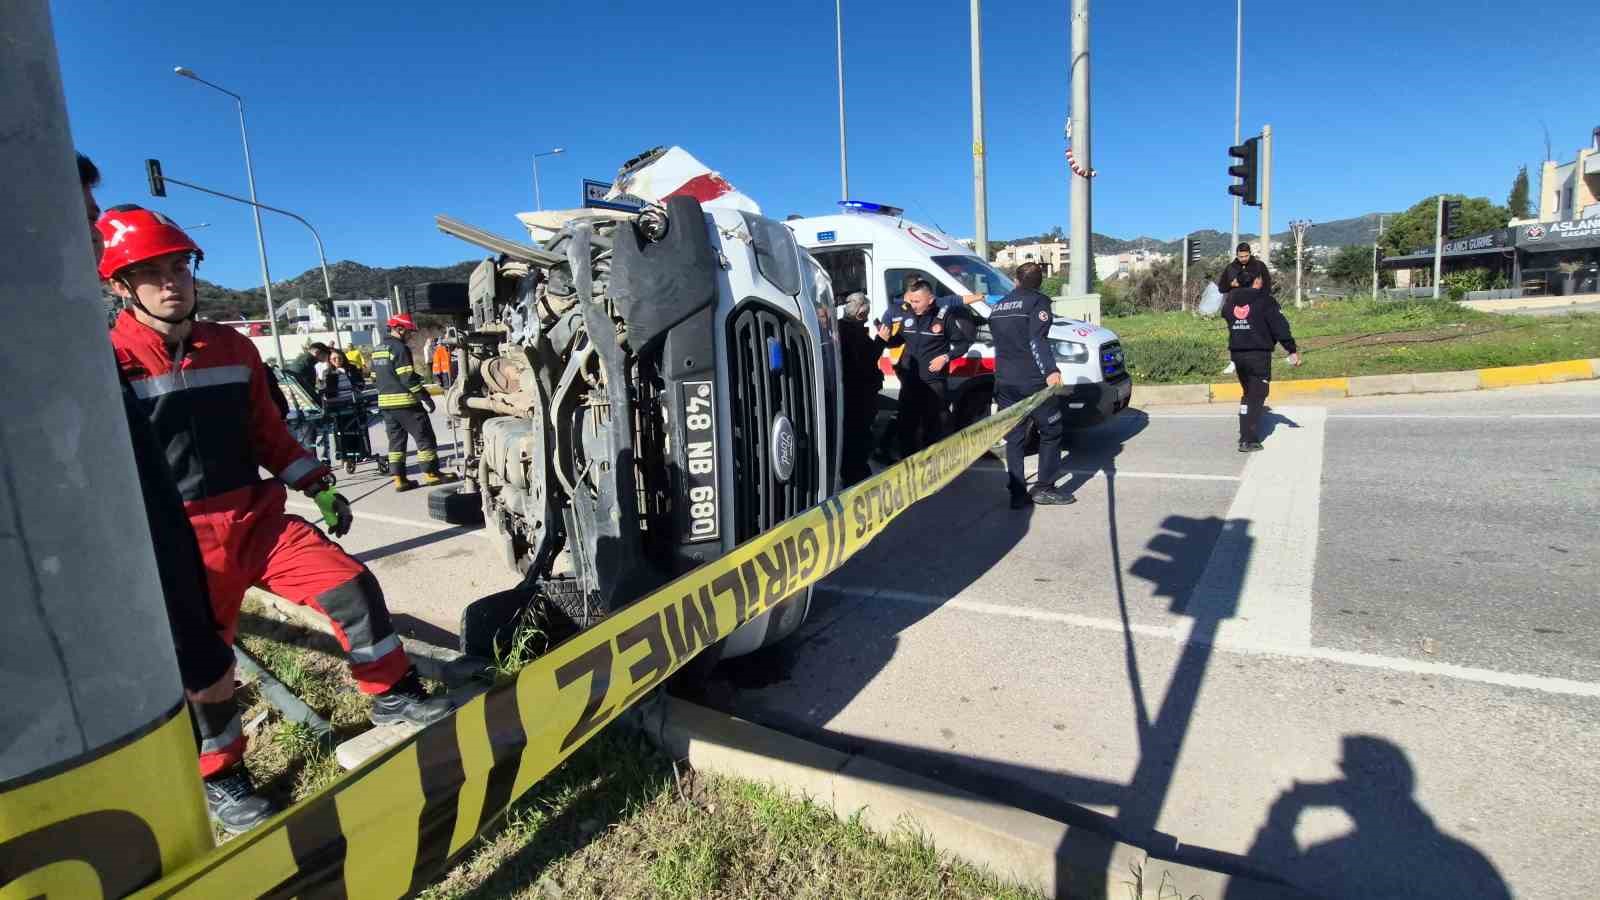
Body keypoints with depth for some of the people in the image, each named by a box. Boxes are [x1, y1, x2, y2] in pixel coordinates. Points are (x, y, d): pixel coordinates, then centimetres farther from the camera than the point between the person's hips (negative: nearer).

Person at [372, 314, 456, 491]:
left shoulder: (377, 350, 15)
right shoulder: (400, 348, -13)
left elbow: (375, 377, 18)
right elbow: (408, 378, -18)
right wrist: (426, 397, -15)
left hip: (385, 403, 9)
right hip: (405, 402, -9)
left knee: (395, 439, 12)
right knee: (425, 436, 2)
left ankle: (399, 478, 12)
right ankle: (430, 473, 6)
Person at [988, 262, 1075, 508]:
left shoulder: (997, 307, 17)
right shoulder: (1038, 301, -4)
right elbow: (1038, 340, -18)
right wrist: (1050, 370, -25)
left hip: (1004, 380, 6)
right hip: (1032, 380, -6)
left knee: (1014, 437, 9)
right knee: (1051, 432, 8)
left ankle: (1018, 493, 7)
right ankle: (1045, 489, 7)